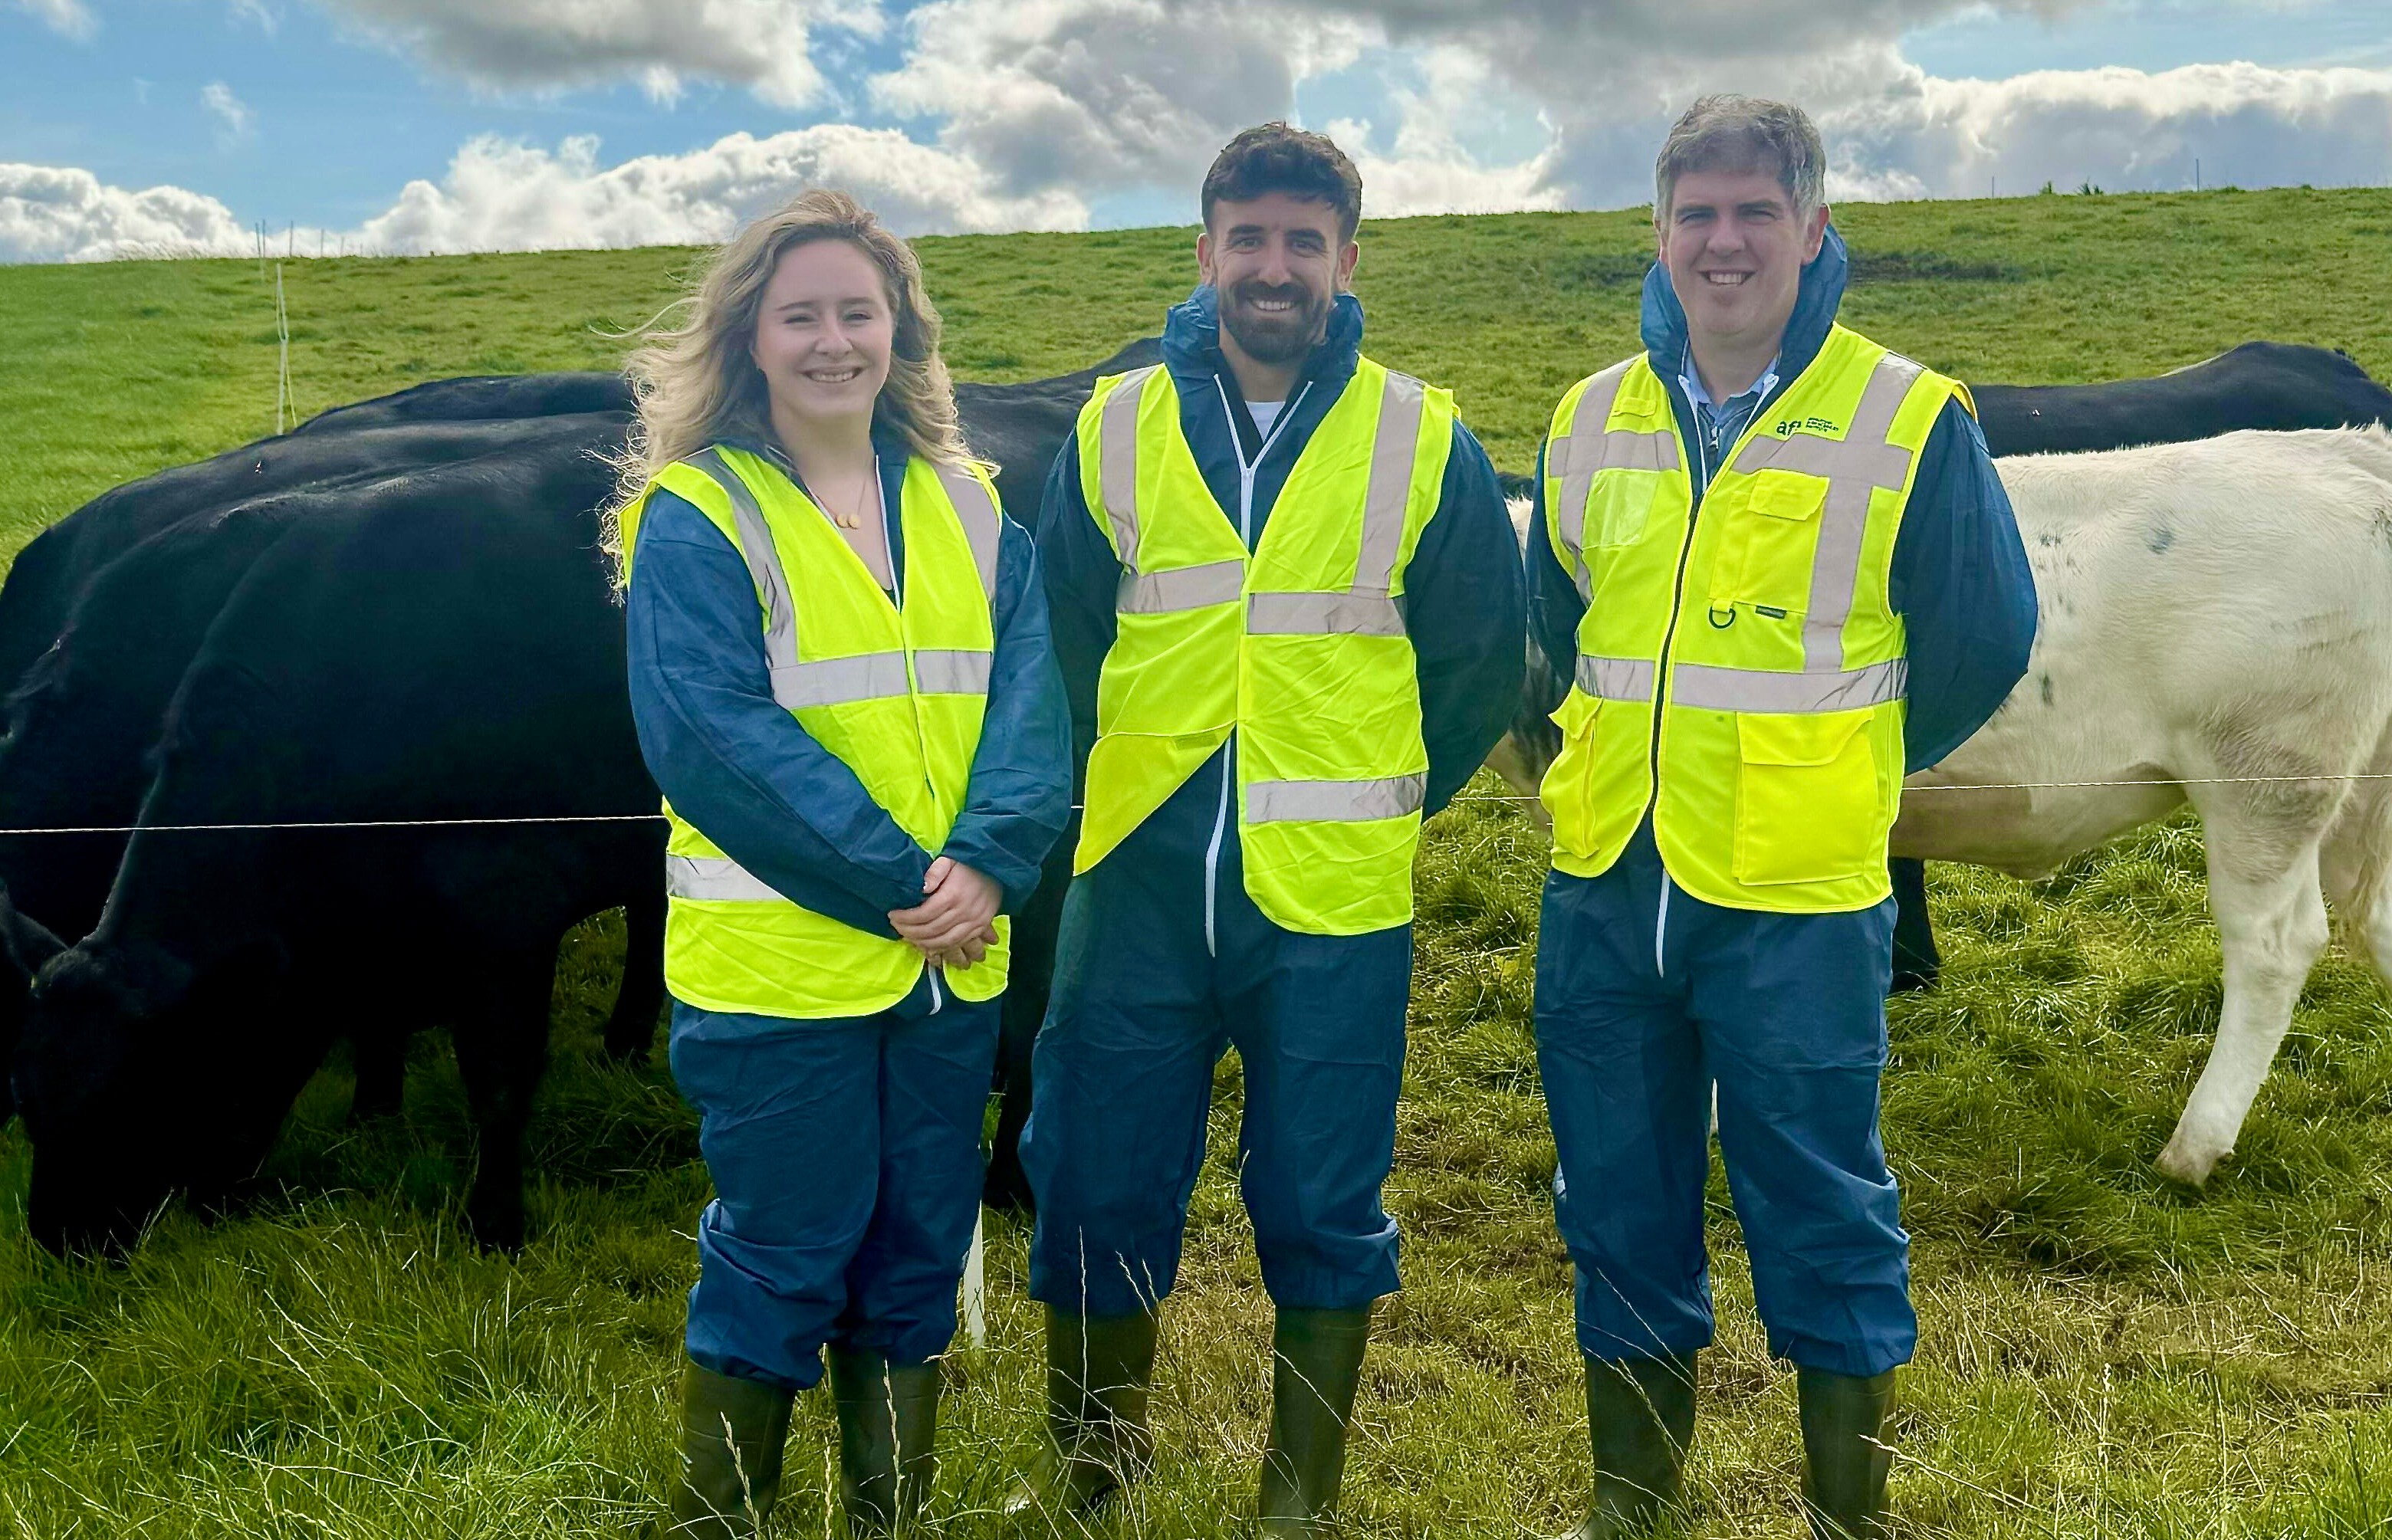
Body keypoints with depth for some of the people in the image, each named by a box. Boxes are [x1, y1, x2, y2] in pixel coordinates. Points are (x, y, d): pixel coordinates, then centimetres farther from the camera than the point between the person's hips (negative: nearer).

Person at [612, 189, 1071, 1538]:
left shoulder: (966, 510, 9)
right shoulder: (697, 519, -6)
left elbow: (1030, 697, 0)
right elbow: (713, 736, -16)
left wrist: (987, 862, -17)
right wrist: (894, 883, -20)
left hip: (950, 965, 5)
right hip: (777, 967, -5)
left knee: (920, 1254, 15)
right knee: (782, 1263, 5)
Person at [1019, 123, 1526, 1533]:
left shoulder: (1423, 443, -1)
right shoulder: (1115, 432, 3)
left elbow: (1486, 663, 6)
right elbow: (1057, 645, 11)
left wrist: (1374, 802, 9)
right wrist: (1120, 791, 11)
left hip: (1335, 905, -1)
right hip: (1135, 886, 2)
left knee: (1323, 1215, 8)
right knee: (1101, 1197, 9)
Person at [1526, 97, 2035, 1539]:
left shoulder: (1911, 420, -6)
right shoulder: (1592, 421, 6)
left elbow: (1984, 638, 2)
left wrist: (1843, 772, 10)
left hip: (1800, 903, -4)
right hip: (1606, 888, 4)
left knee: (1822, 1219, 6)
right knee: (1621, 1216, 14)